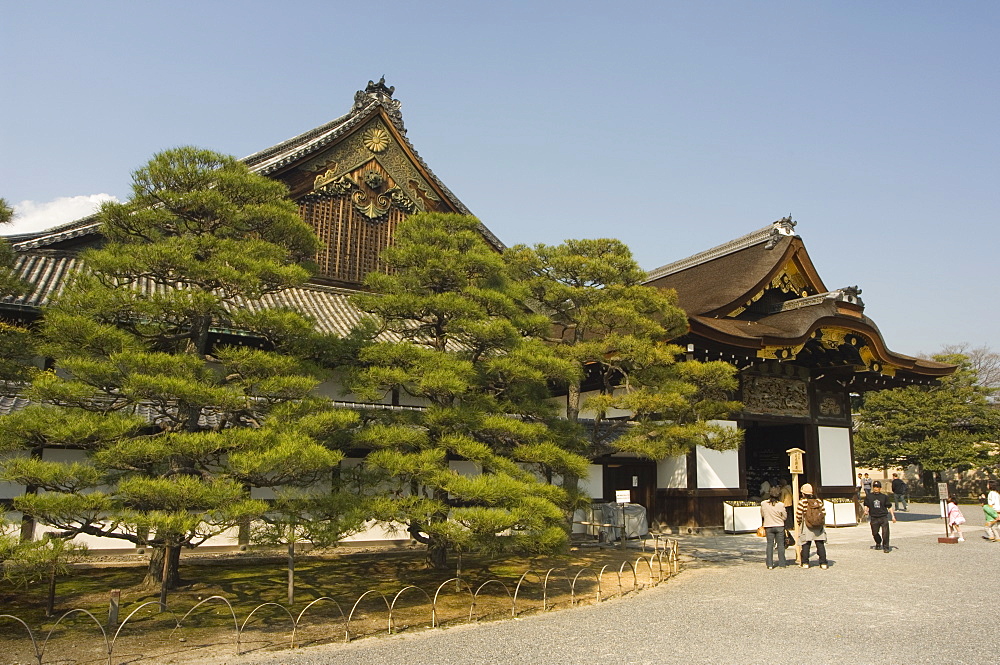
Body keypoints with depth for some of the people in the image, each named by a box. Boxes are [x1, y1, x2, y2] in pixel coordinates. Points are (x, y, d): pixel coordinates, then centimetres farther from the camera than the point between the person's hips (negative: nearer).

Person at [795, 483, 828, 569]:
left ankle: (805, 563, 6)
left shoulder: (802, 502, -8)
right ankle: (823, 563, 6)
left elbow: (798, 515, -8)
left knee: (805, 545, 4)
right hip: (818, 526, 3)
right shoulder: (818, 501, 3)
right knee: (820, 544, 6)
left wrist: (799, 522, 11)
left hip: (806, 526, -3)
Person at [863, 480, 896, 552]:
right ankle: (878, 544, 38)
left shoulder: (884, 497, 6)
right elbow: (866, 505, 14)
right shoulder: (868, 497, 8)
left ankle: (886, 547, 0)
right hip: (874, 518, 1)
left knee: (885, 532, -12)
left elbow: (889, 507, 9)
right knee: (875, 533, 9)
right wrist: (866, 511, -7)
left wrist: (893, 516, 3)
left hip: (883, 517, -1)